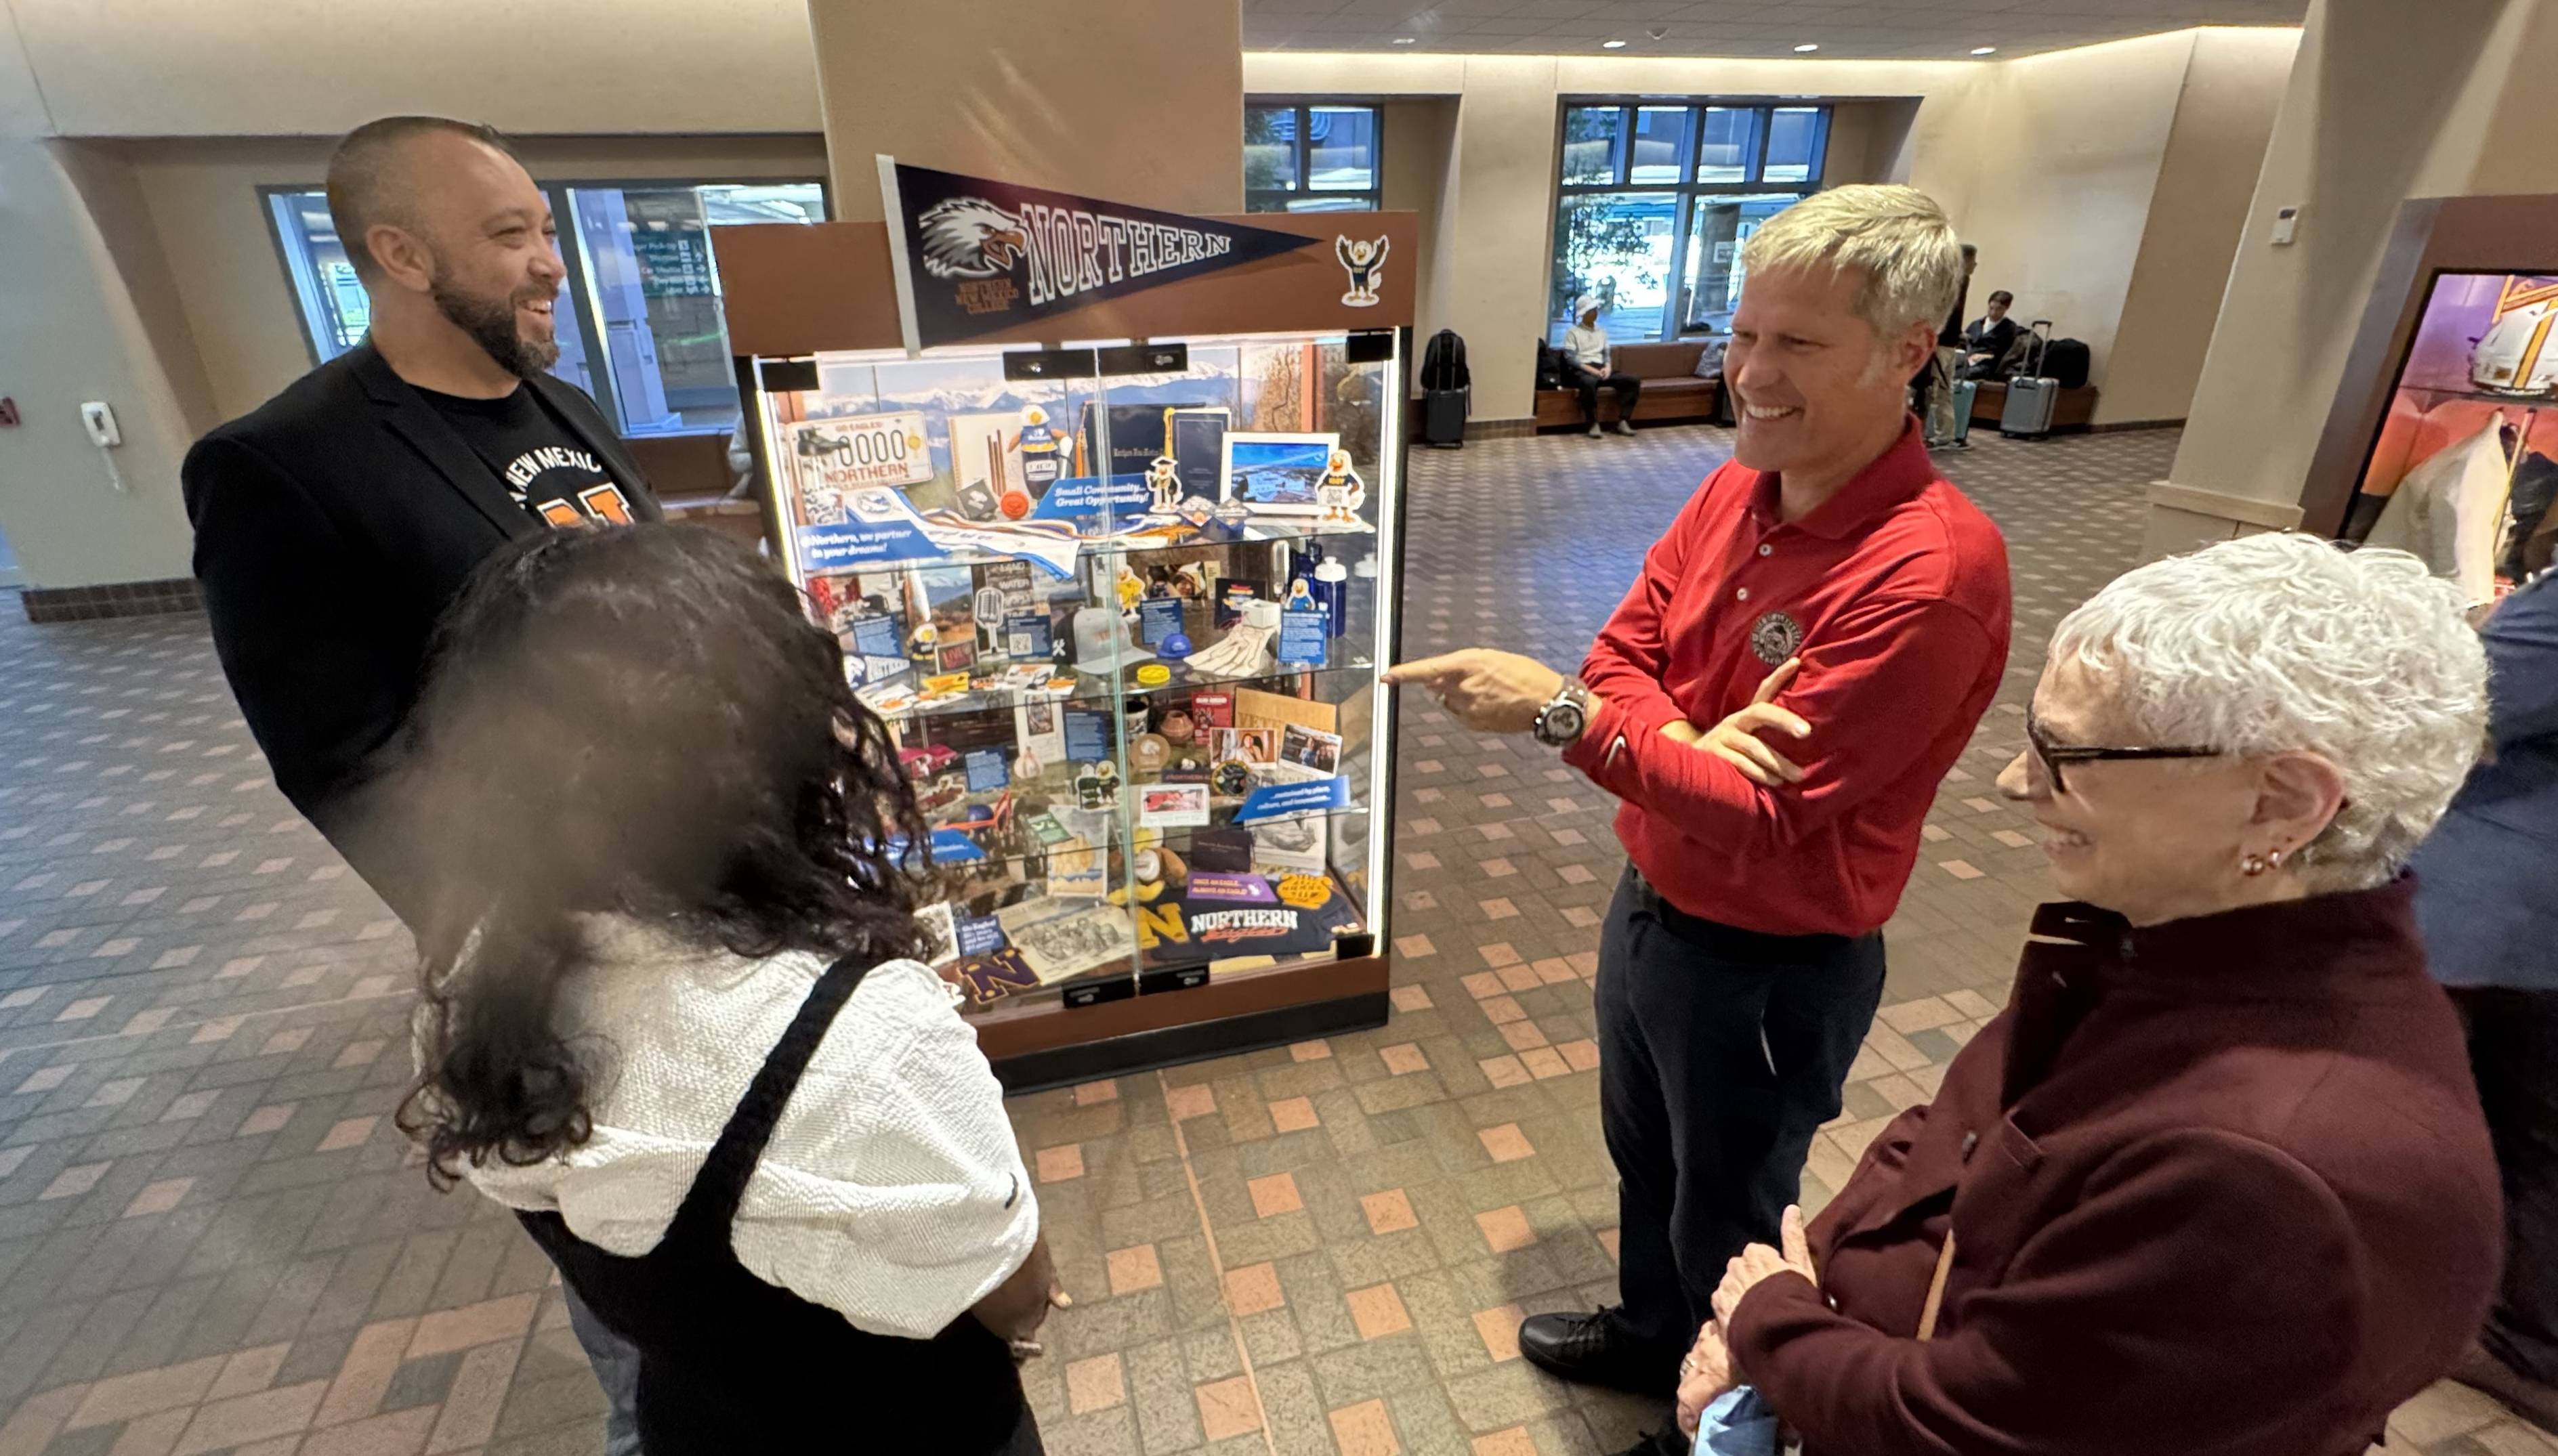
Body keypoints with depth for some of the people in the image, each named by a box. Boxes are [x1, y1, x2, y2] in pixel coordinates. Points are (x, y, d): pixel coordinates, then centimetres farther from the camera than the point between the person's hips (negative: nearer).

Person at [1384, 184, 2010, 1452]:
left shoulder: (1931, 572, -28)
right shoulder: (1735, 489, -4)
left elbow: (1767, 812, -28)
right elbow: (1621, 656, -2)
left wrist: (1561, 711, -33)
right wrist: (1690, 737, -24)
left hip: (1771, 963, -7)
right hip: (1651, 901, 8)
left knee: (1729, 1223, 19)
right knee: (1643, 1157, 30)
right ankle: (1649, 1335, 59)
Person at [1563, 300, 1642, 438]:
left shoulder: (1602, 332, 23)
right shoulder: (1573, 332, 4)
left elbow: (1606, 354, 18)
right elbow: (1570, 358, -7)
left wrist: (1607, 367, -5)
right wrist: (1591, 369, -18)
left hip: (1601, 369, 6)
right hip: (1581, 370, -6)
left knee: (1633, 381, -14)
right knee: (1589, 382, -43)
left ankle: (1623, 422, -17)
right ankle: (1594, 424, -32)